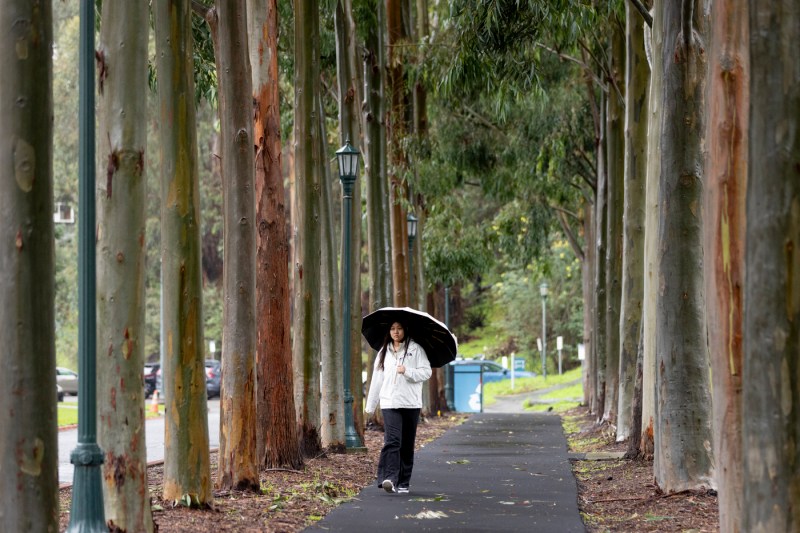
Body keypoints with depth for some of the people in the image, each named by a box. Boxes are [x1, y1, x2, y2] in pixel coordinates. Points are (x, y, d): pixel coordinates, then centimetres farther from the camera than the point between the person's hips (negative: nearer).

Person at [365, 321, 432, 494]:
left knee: (407, 445, 5)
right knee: (392, 440, -17)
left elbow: (426, 372, -3)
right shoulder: (383, 353, 15)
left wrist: (407, 371, -17)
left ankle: (403, 483, 13)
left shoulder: (415, 349, 5)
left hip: (411, 403, -1)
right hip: (389, 403, 1)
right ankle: (389, 478, -27)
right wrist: (370, 406, 15)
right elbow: (377, 380, 16)